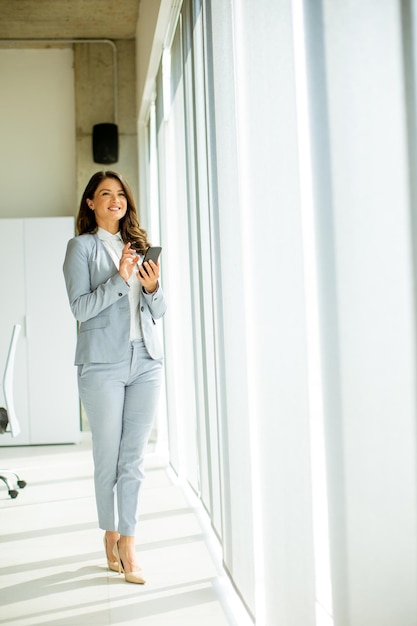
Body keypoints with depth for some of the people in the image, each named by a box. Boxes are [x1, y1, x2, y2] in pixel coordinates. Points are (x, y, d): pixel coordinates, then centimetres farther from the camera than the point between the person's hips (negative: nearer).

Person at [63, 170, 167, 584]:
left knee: (134, 459, 2)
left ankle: (128, 544, 8)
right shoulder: (82, 246, 3)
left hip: (146, 362, 4)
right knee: (108, 457, 4)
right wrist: (119, 278, -17)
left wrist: (152, 288, -5)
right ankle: (110, 535, 23)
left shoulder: (139, 245, 16)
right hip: (103, 364, -4)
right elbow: (80, 307, -8)